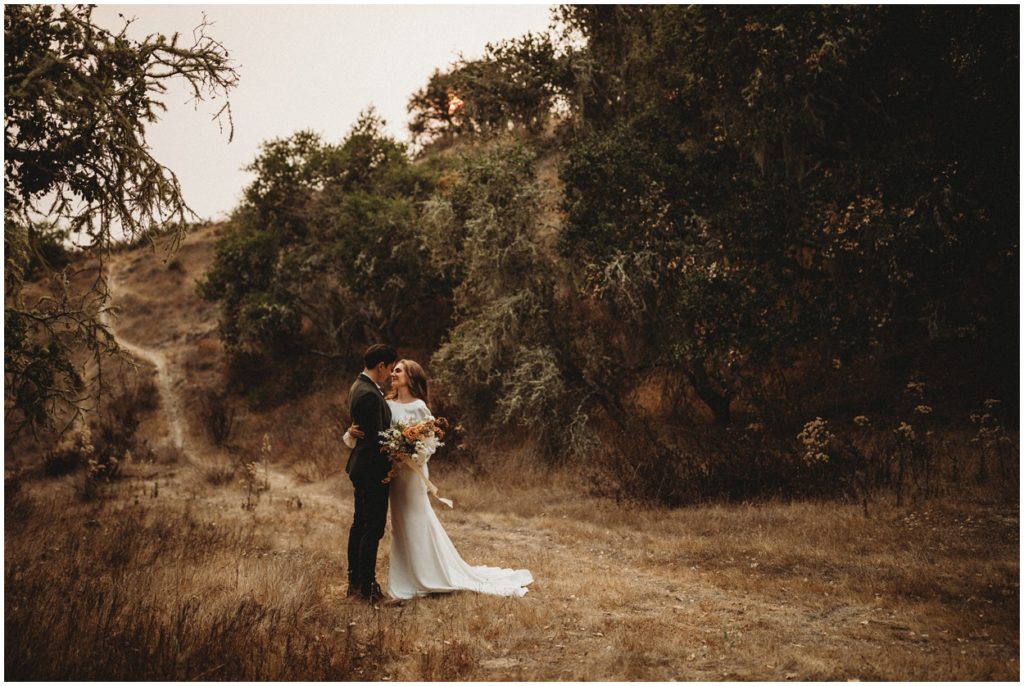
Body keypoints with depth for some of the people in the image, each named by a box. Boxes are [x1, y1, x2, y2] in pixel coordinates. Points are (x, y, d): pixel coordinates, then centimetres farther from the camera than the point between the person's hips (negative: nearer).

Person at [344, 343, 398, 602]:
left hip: (360, 467, 11)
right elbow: (377, 438, -24)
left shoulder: (359, 386, 10)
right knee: (373, 528, -3)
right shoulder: (369, 394, -23)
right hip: (372, 469, -11)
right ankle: (367, 587, 4)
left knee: (360, 524, 17)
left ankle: (355, 581, 26)